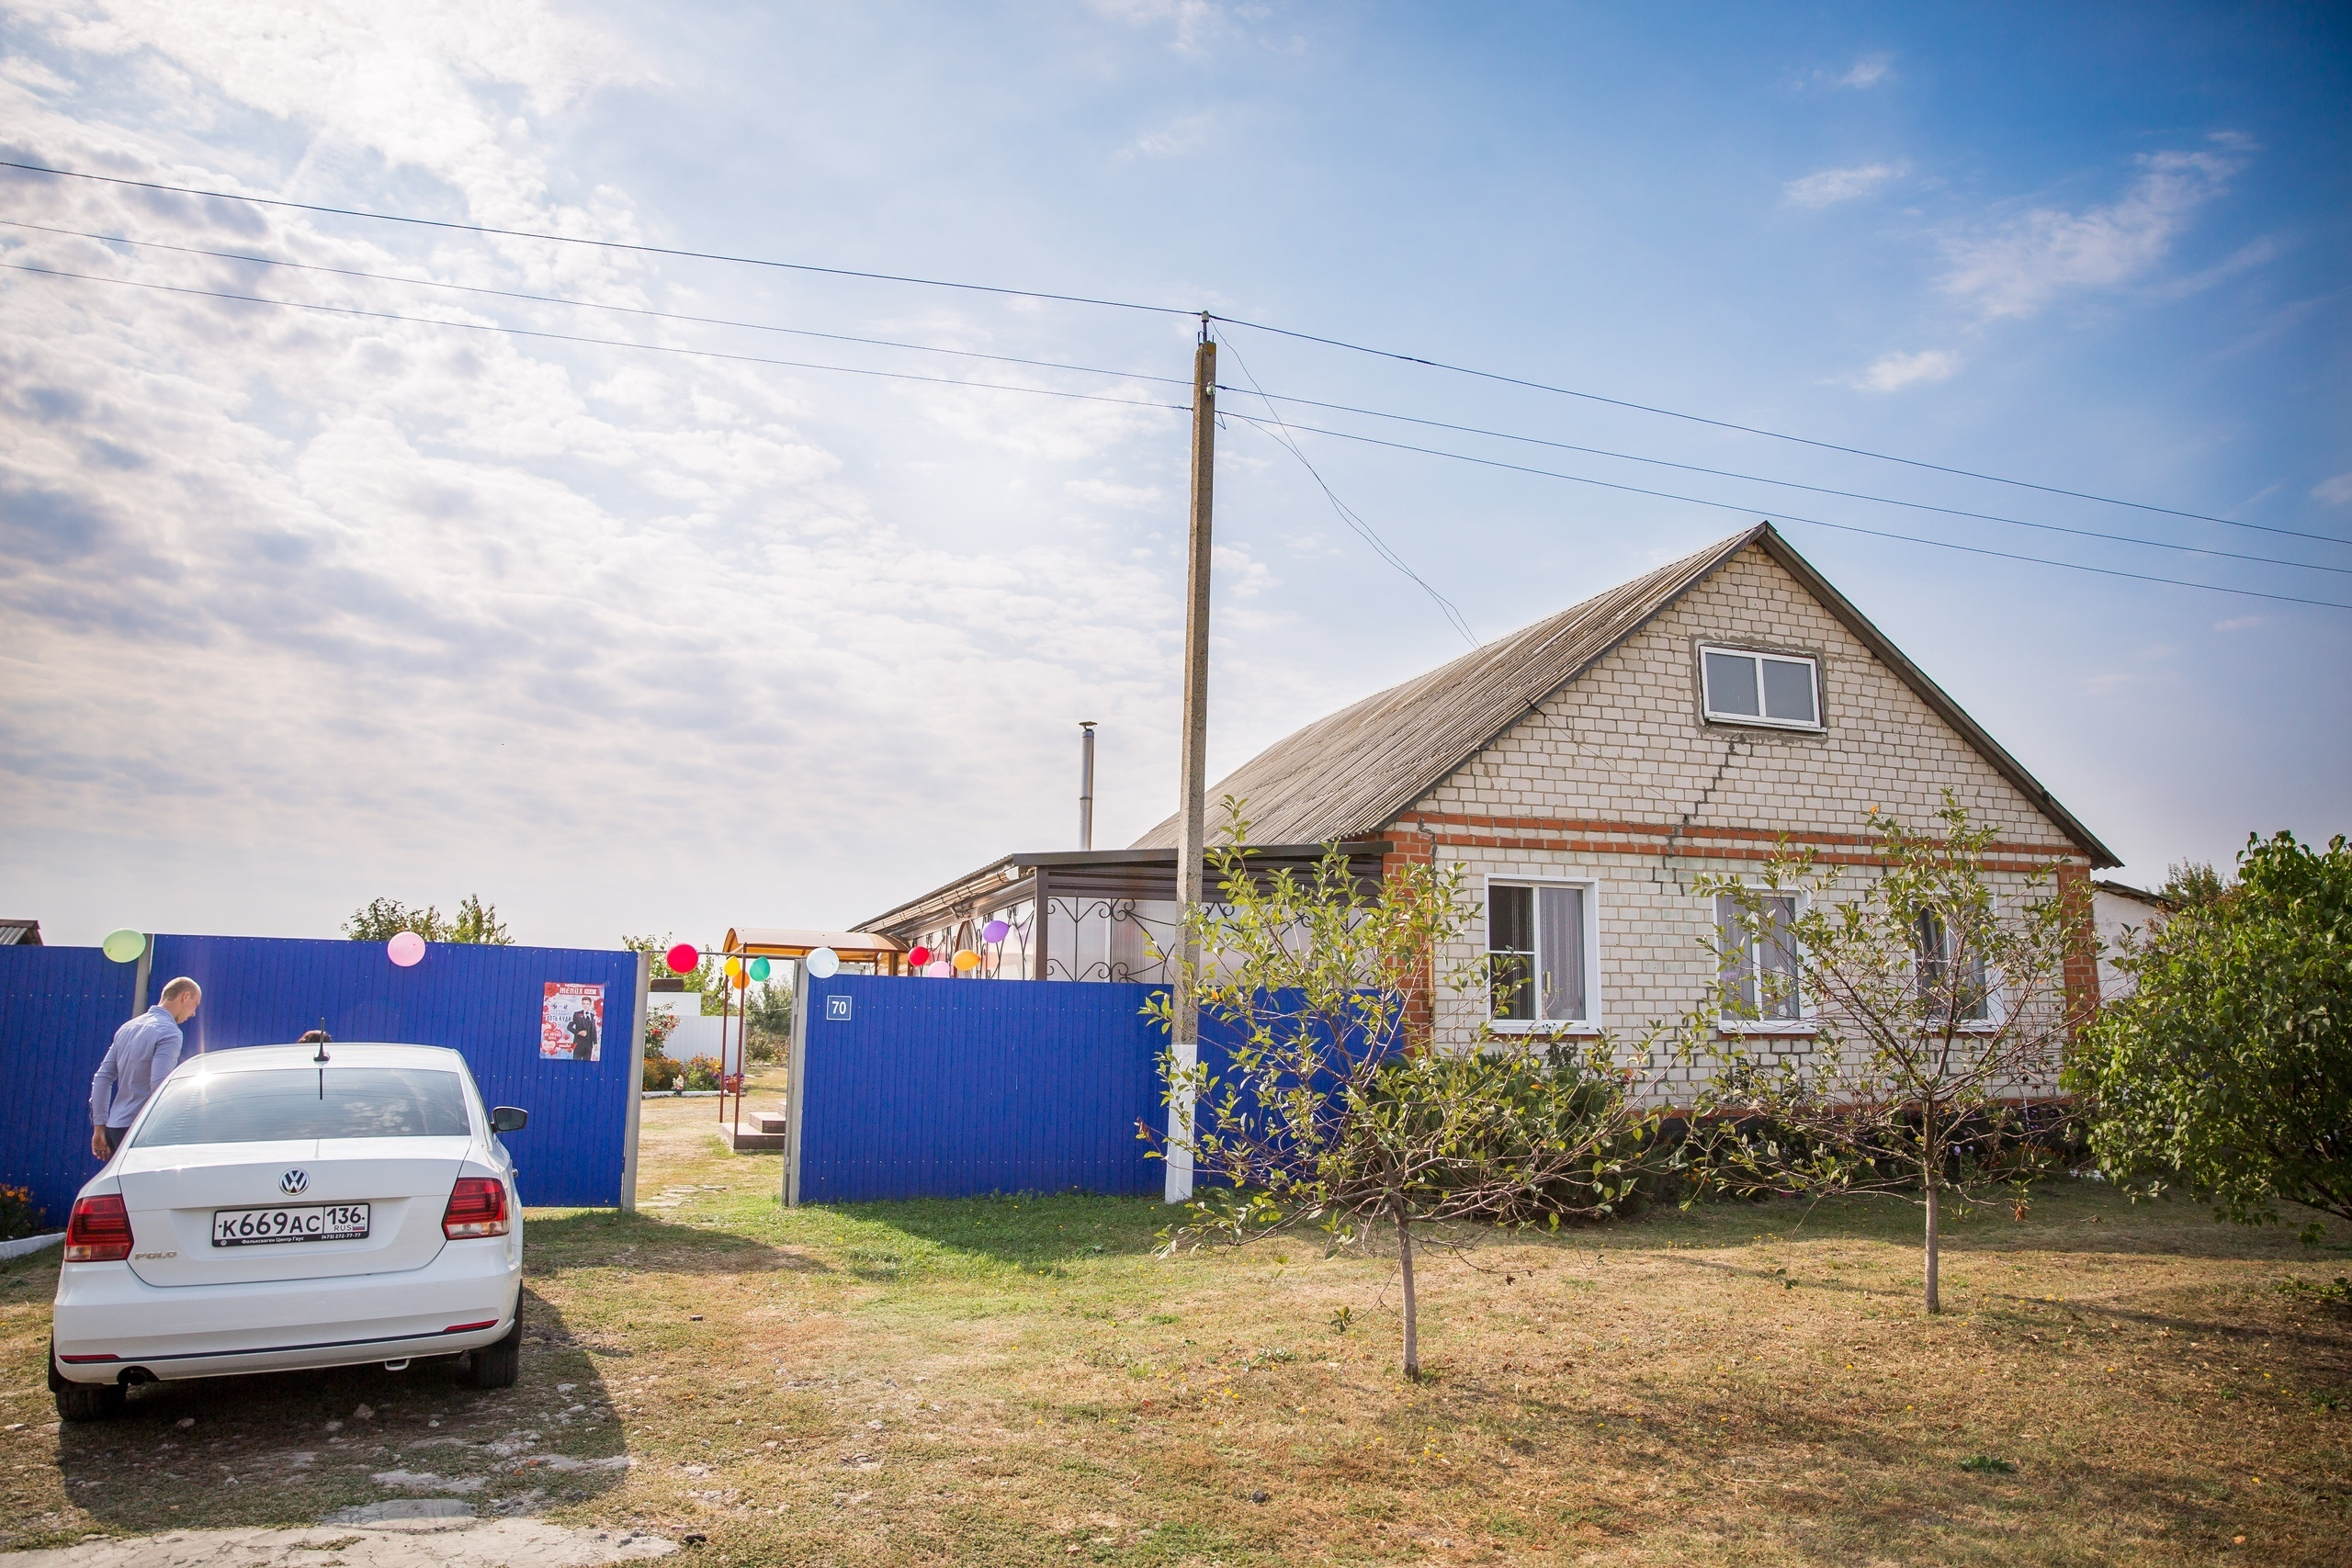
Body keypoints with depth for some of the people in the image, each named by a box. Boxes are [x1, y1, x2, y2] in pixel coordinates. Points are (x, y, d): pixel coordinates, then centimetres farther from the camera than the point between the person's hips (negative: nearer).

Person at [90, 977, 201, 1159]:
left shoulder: (128, 1028, 15)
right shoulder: (169, 1032, -12)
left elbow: (102, 1078, 15)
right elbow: (159, 1086, -21)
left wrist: (99, 1127, 18)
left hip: (114, 1127, 8)